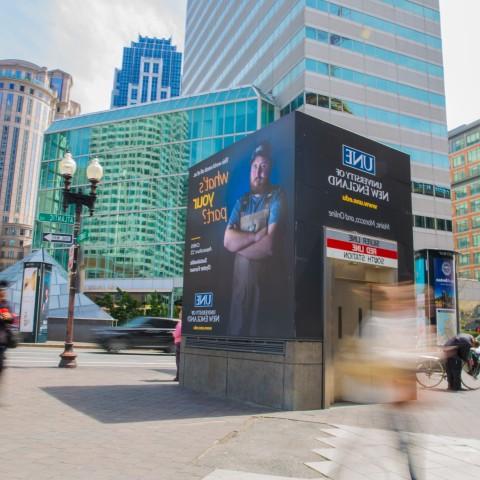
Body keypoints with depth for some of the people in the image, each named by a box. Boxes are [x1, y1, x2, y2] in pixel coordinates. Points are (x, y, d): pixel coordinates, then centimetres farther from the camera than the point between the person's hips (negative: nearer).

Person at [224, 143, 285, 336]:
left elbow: (269, 245, -14)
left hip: (265, 282, -4)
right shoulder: (241, 202, 13)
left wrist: (239, 243, -2)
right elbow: (227, 240, -1)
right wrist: (256, 236, -11)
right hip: (239, 282, 5)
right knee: (236, 331, 9)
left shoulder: (276, 197, -3)